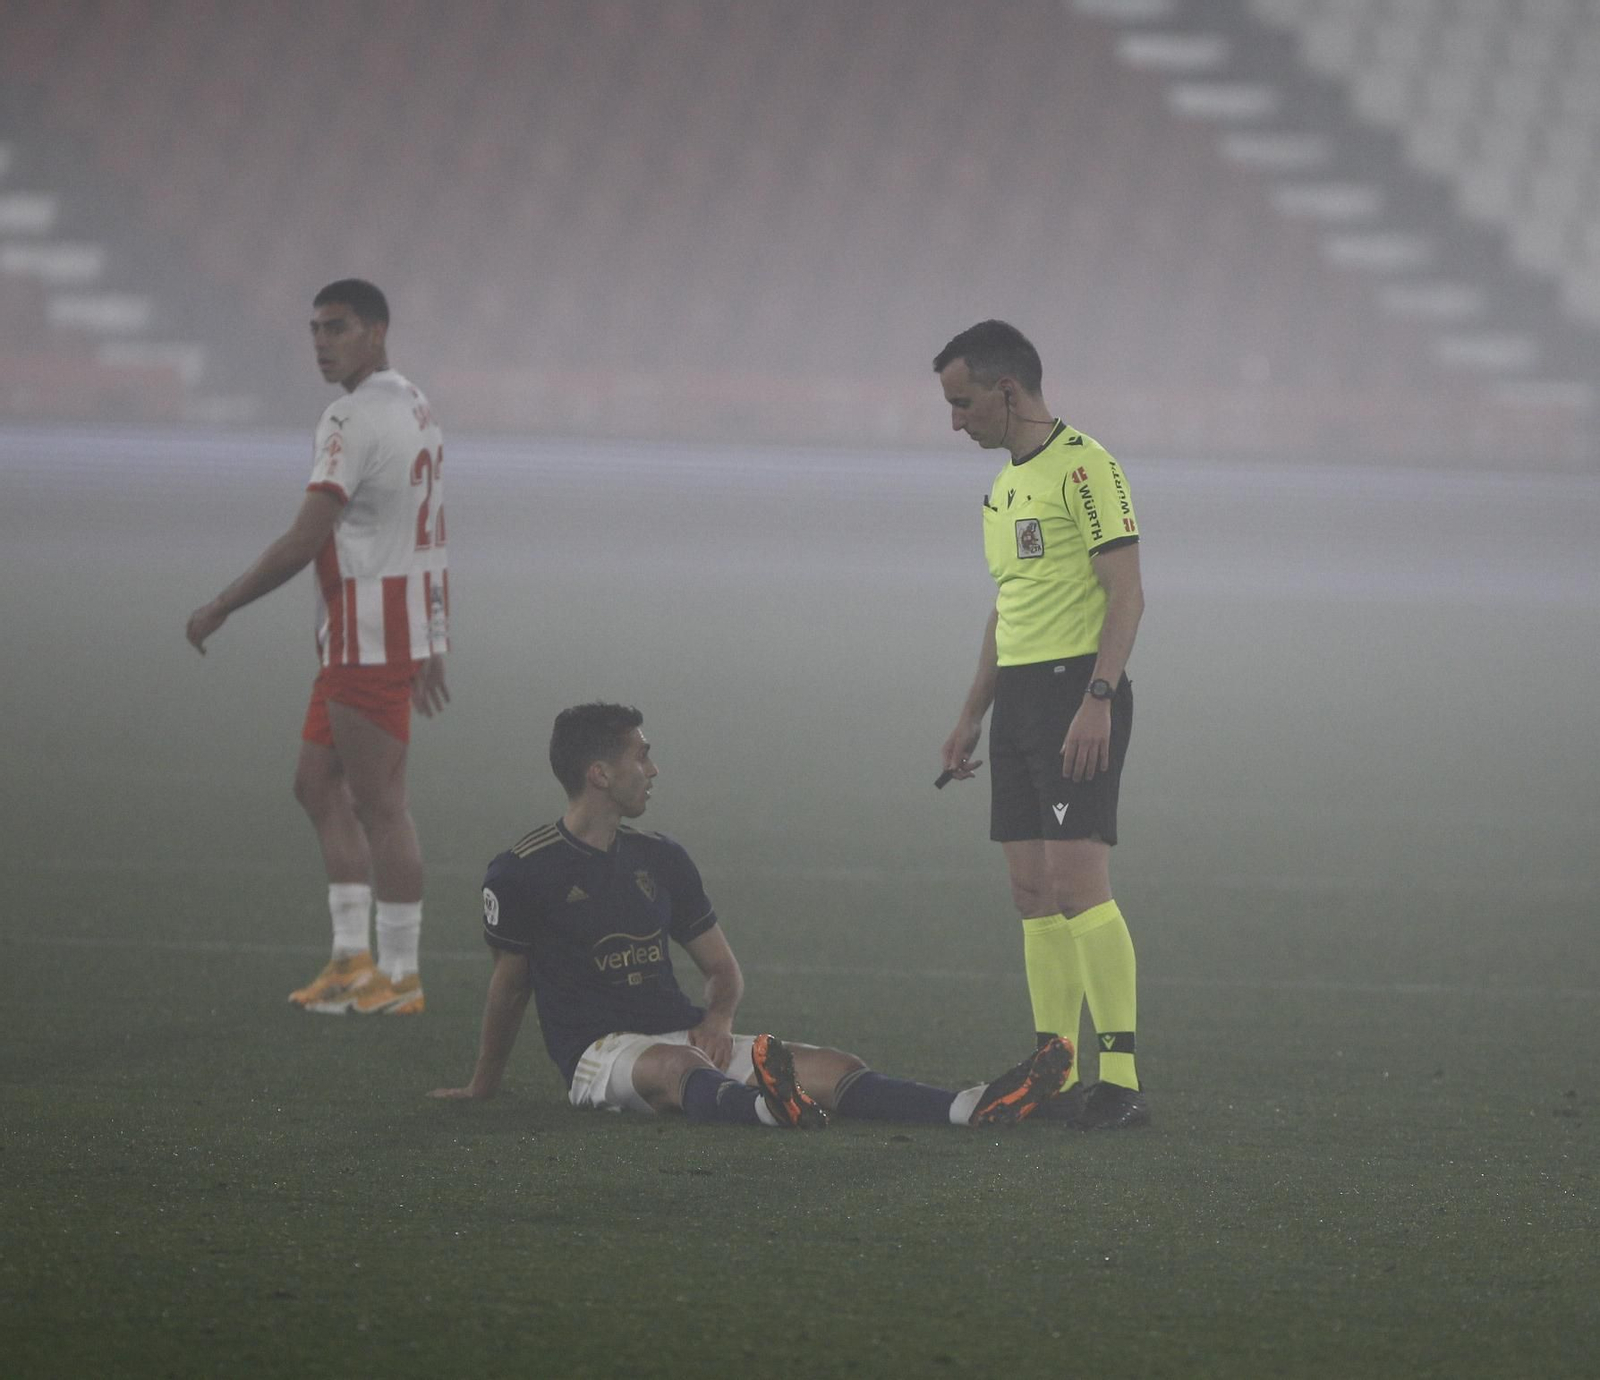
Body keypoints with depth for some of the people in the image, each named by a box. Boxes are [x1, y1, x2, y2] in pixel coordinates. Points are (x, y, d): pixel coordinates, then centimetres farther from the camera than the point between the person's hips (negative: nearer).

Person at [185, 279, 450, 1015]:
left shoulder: (356, 420, -16)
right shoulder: (415, 408, 15)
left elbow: (303, 541, -19)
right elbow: (430, 534, 20)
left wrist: (218, 609, -11)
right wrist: (432, 645, 25)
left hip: (369, 635, -10)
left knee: (379, 802, -5)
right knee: (318, 783, 14)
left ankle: (399, 975, 0)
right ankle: (351, 955, 13)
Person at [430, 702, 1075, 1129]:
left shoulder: (659, 858, 16)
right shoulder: (522, 872, -1)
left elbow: (723, 967, 20)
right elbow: (509, 987, 10)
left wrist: (718, 1017, -2)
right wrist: (482, 1087, 16)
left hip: (682, 1035, 6)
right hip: (598, 1051, -6)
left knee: (833, 1068, -19)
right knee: (678, 1067, -42)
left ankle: (975, 1108, -42)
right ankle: (762, 1109, -78)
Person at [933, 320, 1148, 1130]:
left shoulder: (1083, 467, -10)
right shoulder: (1005, 486, 18)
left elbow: (1126, 594, -15)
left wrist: (1097, 700, -23)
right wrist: (972, 715, 25)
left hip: (1076, 689, -9)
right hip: (1019, 695, 9)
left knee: (1076, 879, -15)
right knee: (1033, 892, 5)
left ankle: (1122, 1079, -16)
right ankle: (1057, 1077, 7)